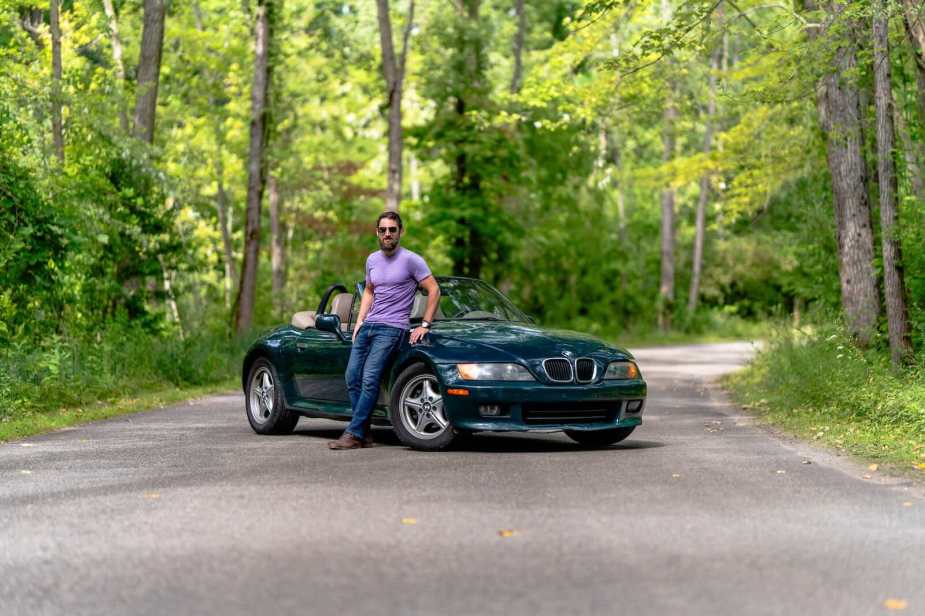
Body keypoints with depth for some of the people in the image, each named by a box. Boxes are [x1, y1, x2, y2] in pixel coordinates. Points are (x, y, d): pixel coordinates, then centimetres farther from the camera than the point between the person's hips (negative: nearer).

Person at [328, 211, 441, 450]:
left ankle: (353, 435, -17)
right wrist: (360, 320, 15)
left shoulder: (411, 260, -5)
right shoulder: (372, 259, 16)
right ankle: (365, 434, 5)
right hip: (368, 326, 8)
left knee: (370, 380, -17)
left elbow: (434, 290, -4)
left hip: (392, 328, -7)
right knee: (352, 378, 0)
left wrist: (425, 325, -8)